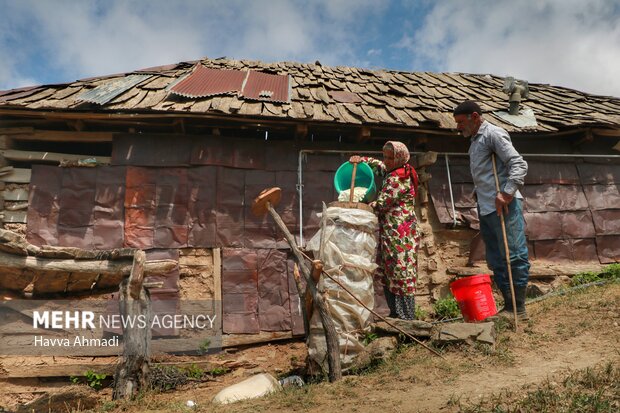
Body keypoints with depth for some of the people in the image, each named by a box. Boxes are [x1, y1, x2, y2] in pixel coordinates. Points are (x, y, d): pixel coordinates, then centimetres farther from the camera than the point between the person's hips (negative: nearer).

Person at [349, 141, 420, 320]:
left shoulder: (396, 179, -16)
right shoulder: (394, 172, 14)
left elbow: (381, 204, -17)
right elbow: (377, 164, 31)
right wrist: (361, 159, 14)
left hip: (399, 233, -10)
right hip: (392, 233, 10)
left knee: (400, 274, -6)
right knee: (389, 274, 13)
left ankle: (406, 318, 0)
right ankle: (396, 313, 20)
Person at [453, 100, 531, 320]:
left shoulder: (493, 133, -5)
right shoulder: (475, 140, 21)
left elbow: (519, 164, -15)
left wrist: (506, 193, -24)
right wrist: (481, 204, 15)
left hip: (504, 206, -9)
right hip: (486, 209, 10)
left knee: (514, 256, -4)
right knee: (496, 261, 10)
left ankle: (519, 309, 3)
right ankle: (509, 306, 18)